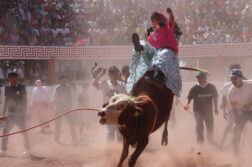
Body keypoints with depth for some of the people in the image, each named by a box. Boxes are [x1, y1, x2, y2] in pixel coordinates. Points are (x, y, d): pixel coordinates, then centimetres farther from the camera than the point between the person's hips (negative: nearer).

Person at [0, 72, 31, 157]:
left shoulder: (21, 87, -4)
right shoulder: (7, 88, 5)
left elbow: (25, 100, -1)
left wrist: (24, 111, -7)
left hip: (20, 112, -3)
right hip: (10, 113, 3)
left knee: (23, 132, 0)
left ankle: (27, 150, 13)